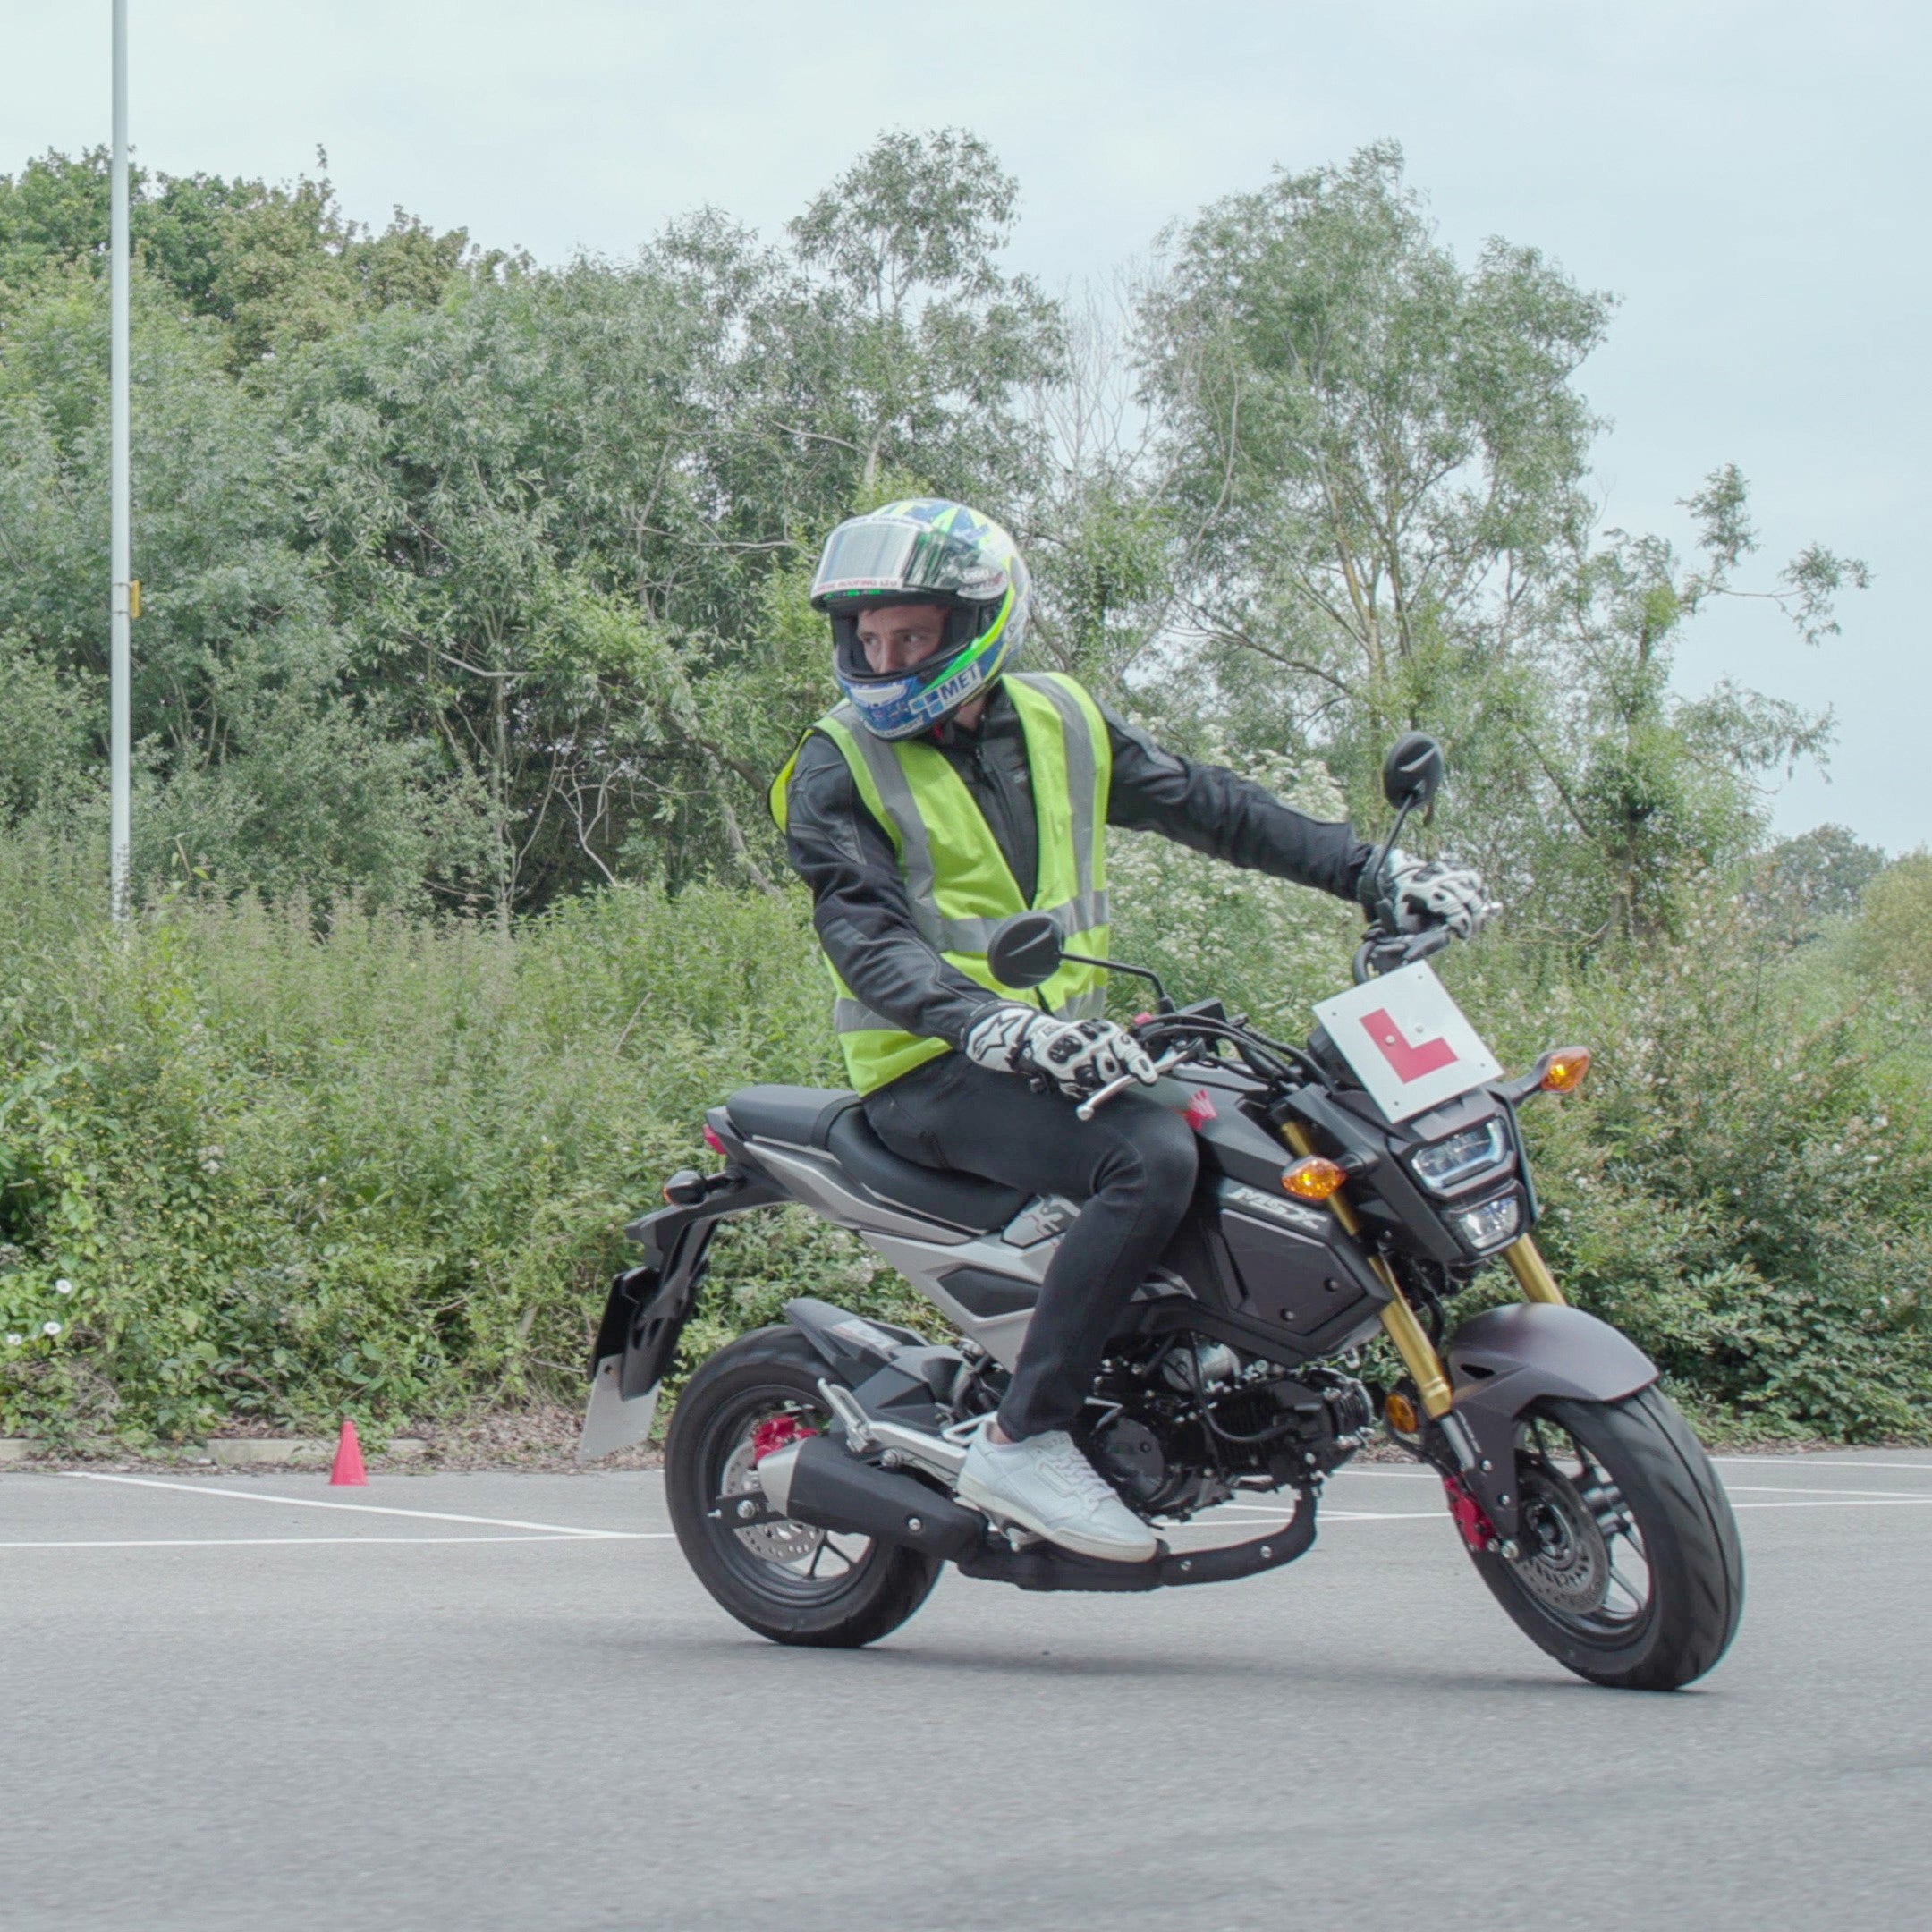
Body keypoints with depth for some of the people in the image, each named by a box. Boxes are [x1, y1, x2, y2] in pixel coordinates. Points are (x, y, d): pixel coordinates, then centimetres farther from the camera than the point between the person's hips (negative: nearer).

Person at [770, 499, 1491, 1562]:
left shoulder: (1060, 721, 10)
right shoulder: (837, 770, -6)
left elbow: (1208, 807, 13)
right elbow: (868, 937, -20)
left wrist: (1376, 873, 5)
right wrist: (994, 1028, -38)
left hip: (1072, 1047, 7)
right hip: (935, 1073, -6)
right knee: (1151, 1158, -31)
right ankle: (1023, 1438, -28)